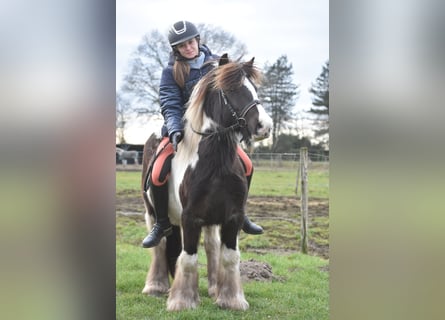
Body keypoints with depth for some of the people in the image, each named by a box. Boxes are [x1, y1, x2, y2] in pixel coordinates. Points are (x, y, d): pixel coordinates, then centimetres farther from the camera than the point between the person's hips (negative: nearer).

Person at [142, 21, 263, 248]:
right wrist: (175, 131, -30)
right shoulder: (171, 72, -6)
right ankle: (162, 225, 3)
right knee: (157, 175, -20)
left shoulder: (216, 63, 2)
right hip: (181, 129, -2)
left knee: (246, 166, -8)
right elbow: (170, 106, -14)